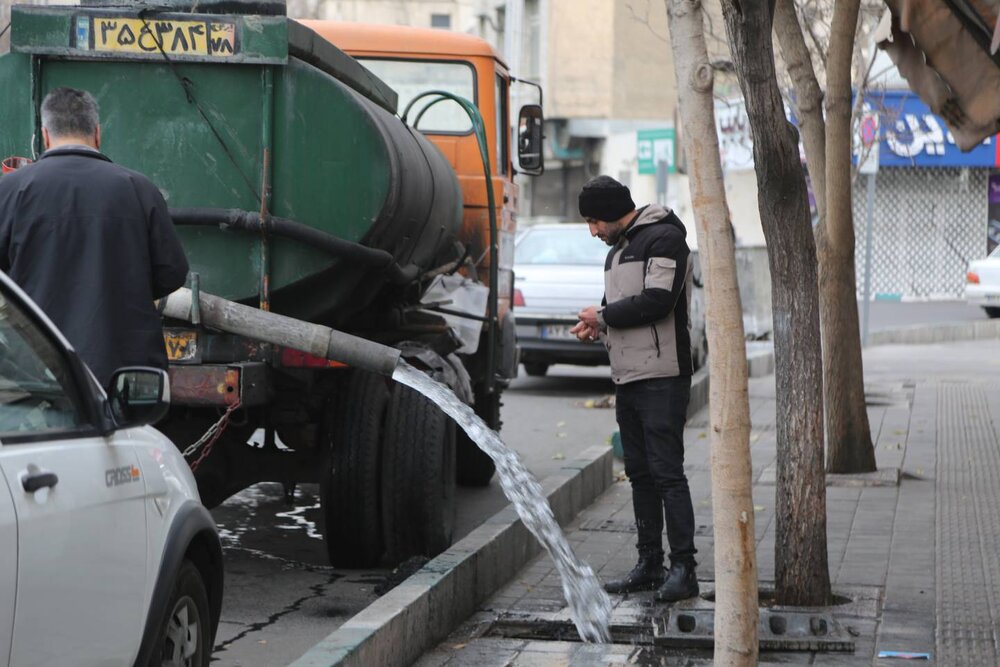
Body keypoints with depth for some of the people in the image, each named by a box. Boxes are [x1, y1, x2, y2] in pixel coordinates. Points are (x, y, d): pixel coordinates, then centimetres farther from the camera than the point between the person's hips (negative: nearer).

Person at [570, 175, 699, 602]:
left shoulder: (664, 238, -8)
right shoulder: (616, 251, 22)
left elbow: (658, 301, -19)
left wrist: (604, 315, -9)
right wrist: (598, 327, 4)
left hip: (662, 378, -9)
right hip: (627, 379, 9)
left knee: (667, 472, -10)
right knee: (640, 473, 11)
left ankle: (683, 567, -8)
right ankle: (649, 565, 16)